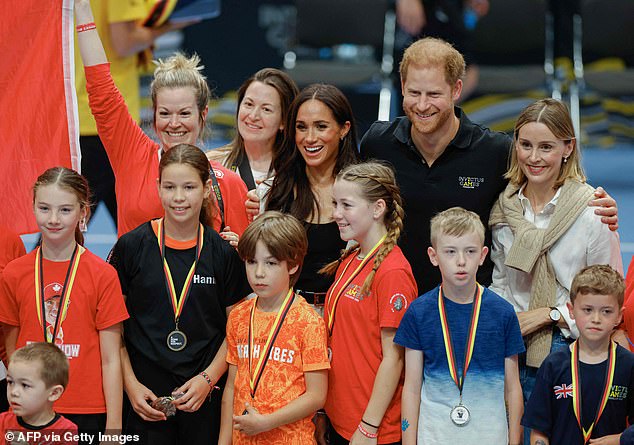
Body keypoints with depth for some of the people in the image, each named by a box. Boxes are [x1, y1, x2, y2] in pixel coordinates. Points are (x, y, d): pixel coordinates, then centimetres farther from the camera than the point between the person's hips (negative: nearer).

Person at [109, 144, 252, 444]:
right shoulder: (131, 247, -1)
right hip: (145, 397, -1)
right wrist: (131, 385, -7)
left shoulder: (224, 253, 1)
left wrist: (207, 379, -7)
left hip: (204, 398, 1)